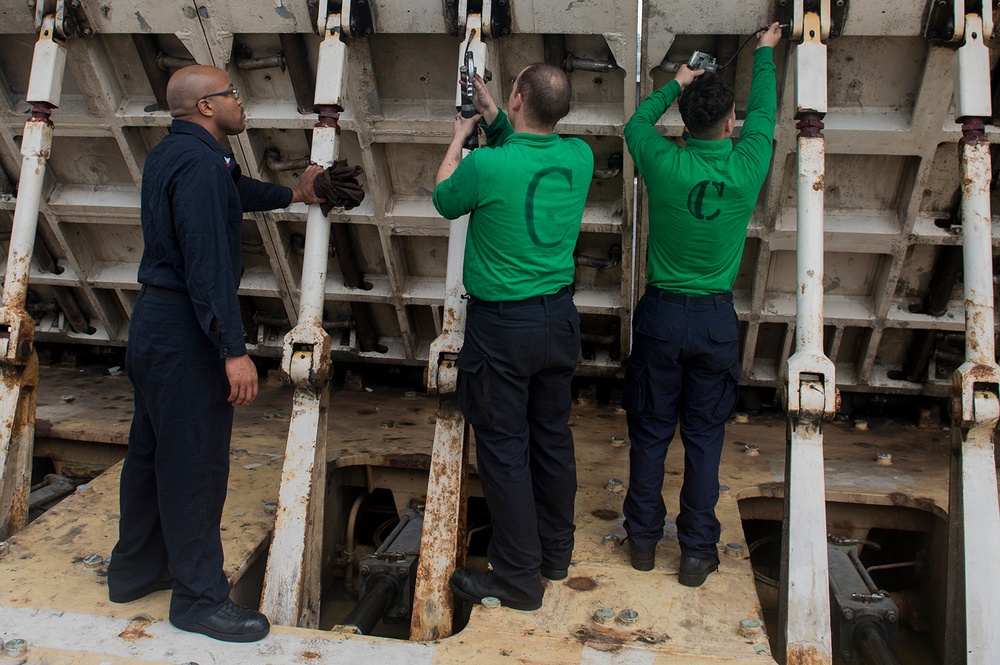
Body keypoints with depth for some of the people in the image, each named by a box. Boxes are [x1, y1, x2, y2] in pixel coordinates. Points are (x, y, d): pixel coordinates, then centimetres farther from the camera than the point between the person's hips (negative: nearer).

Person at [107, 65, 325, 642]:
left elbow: (236, 190, 30)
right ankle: (200, 598, 11)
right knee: (195, 462, -2)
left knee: (151, 450, 19)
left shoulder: (170, 156, 13)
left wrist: (291, 195, 41)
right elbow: (207, 264, -26)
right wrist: (234, 350, -27)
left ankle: (136, 570, 34)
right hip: (186, 332, -11)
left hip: (153, 319, 11)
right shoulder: (200, 163, -19)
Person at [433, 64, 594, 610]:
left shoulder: (486, 165, -19)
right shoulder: (579, 158, -2)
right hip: (560, 318, 6)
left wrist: (459, 139, 17)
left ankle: (518, 576, 14)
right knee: (553, 436, 17)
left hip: (502, 326, -6)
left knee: (504, 447, 4)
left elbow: (444, 201, 4)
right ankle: (556, 553, 33)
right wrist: (492, 116, 22)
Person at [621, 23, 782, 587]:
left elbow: (637, 122, 12)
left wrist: (676, 85, 28)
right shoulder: (747, 167, -8)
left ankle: (643, 539, 23)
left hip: (662, 314, 0)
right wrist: (765, 53, 31)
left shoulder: (665, 164, -11)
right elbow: (764, 112, 13)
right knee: (705, 436, 10)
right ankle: (698, 552, 17)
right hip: (717, 319, 0)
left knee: (651, 431, 11)